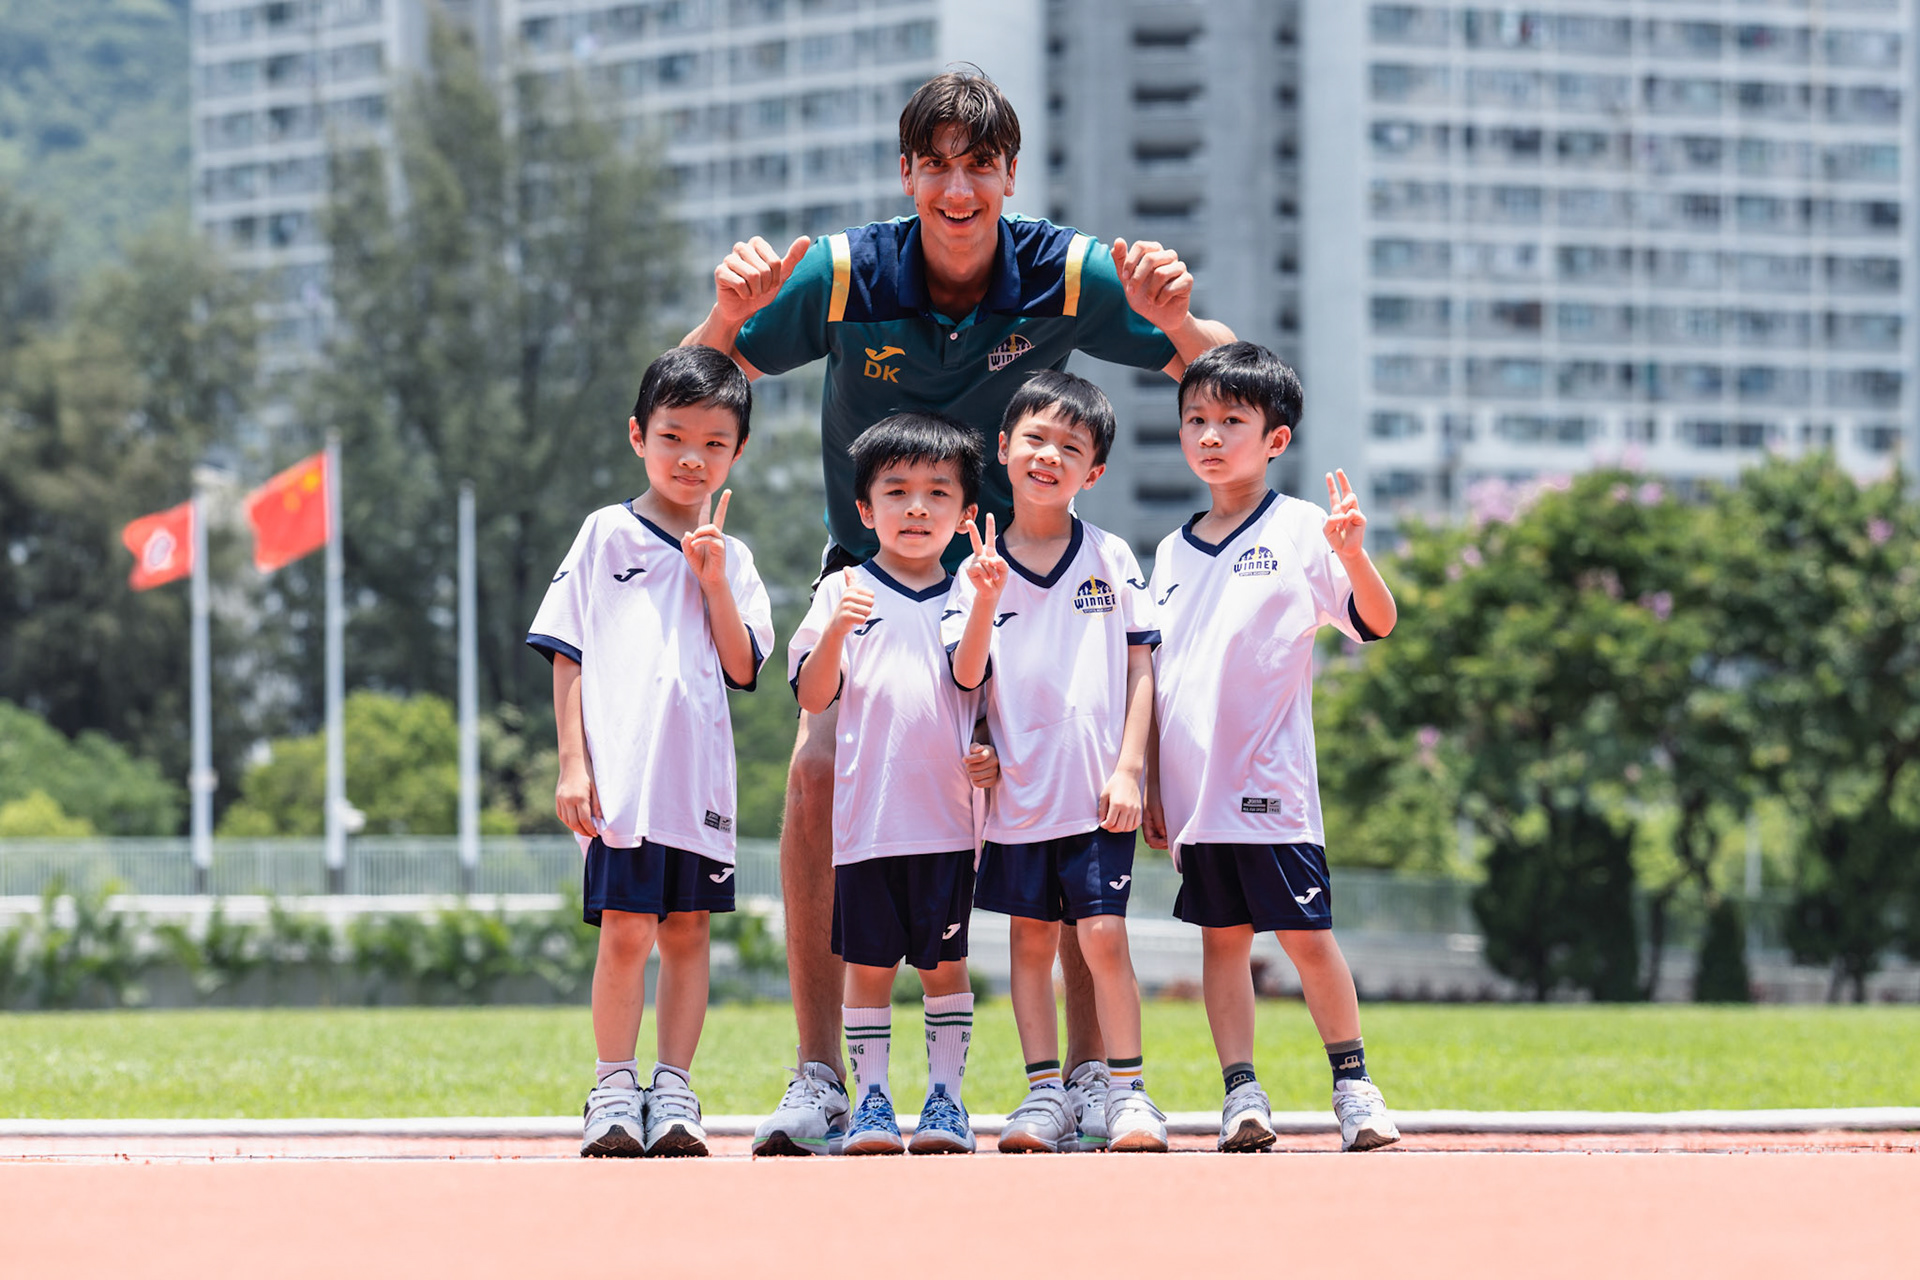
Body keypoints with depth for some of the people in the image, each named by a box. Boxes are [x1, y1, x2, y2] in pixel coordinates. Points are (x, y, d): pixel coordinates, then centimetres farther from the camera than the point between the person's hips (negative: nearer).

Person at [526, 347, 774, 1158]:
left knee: (687, 931, 5)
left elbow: (743, 667, 3)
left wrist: (714, 581, -5)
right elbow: (567, 657, 2)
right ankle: (614, 1093, 1)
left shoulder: (731, 559, 13)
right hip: (619, 777, -3)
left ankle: (673, 1093, 10)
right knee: (625, 931, -7)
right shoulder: (606, 535, 5)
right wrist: (573, 764, -5)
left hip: (700, 778, 3)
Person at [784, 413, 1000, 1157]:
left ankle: (946, 1097, 9)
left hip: (949, 816, 1)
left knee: (945, 962, 3)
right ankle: (871, 1101, 7)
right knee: (868, 963, 1)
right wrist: (837, 630, -18)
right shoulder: (844, 592, 4)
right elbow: (813, 696, -2)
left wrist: (990, 755, -4)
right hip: (867, 814, -1)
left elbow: (987, 697, 15)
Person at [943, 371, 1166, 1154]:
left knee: (1104, 934, -7)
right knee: (1031, 937, 7)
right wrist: (986, 602, -21)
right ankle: (1045, 1095, 13)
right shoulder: (979, 570, 3)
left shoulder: (1112, 559, 1)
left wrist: (1128, 769, -6)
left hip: (1097, 790, -2)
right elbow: (966, 676, -5)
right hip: (1018, 788, 2)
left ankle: (1127, 1091, 0)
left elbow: (1140, 669, 1)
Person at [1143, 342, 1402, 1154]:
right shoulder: (1173, 553, 13)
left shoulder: (1299, 531, -1)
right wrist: (1150, 784, 13)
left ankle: (1353, 1086, 6)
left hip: (1271, 781, -5)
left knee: (1306, 934, -4)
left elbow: (1376, 623, -9)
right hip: (1194, 785, 5)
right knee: (1222, 936, 5)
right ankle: (1241, 1094, 7)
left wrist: (1353, 556, -28)